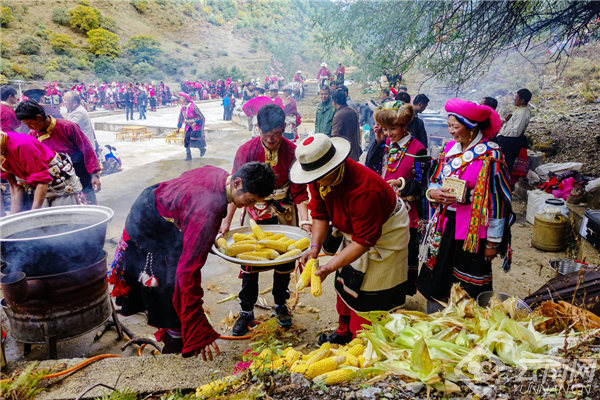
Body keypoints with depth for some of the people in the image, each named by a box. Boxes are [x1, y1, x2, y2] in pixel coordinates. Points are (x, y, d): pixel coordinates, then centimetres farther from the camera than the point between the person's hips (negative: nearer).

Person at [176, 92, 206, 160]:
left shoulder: (193, 106, -20)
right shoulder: (183, 107, 1)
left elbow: (201, 116, -16)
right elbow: (181, 117, 14)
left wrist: (195, 123, -19)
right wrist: (178, 127, 16)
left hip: (196, 125, -6)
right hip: (188, 126, 6)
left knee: (197, 140, -9)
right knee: (186, 140, -2)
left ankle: (202, 149, 24)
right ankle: (188, 156, 6)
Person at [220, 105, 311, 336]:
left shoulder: (292, 152, -12)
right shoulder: (246, 151, -11)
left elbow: (299, 192, -9)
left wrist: (304, 222, -20)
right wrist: (227, 221, -14)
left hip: (284, 213, 0)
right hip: (255, 212, 0)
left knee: (285, 261, 10)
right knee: (248, 261, 2)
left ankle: (281, 305, 33)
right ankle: (246, 311, 21)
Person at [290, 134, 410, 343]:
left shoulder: (363, 188, -40)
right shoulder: (318, 178, -17)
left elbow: (364, 240, -35)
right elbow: (320, 213, -8)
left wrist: (329, 267, -37)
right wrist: (315, 246, -23)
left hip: (385, 234, -7)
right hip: (354, 231, 8)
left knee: (368, 296, -3)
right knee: (345, 281, 16)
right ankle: (345, 331, 36)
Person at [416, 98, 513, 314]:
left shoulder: (490, 156, -12)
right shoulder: (450, 148, 6)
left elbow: (497, 200, -12)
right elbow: (434, 180, 15)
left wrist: (493, 241, -11)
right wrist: (433, 192, -11)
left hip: (472, 232, -6)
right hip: (445, 226, 6)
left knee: (467, 294, 7)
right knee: (435, 286, 14)